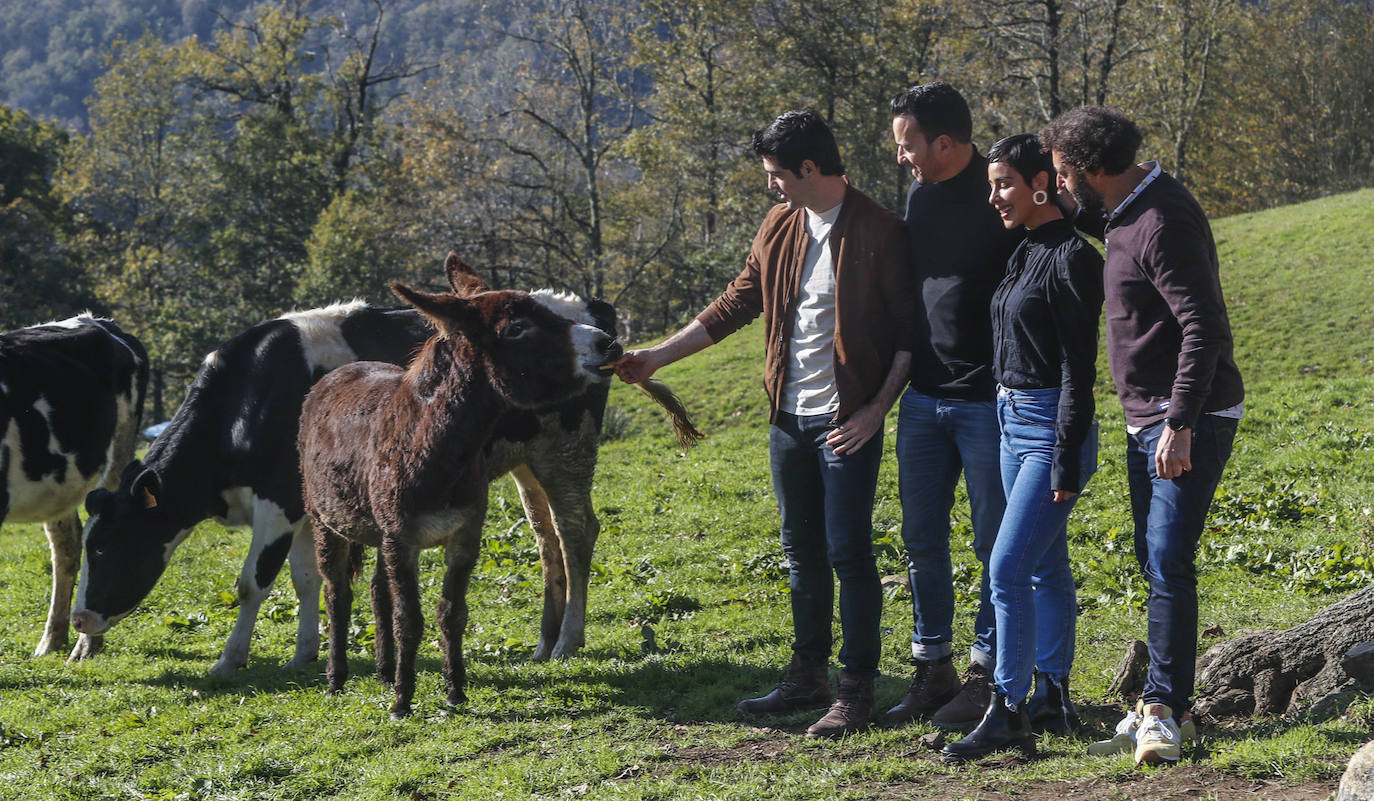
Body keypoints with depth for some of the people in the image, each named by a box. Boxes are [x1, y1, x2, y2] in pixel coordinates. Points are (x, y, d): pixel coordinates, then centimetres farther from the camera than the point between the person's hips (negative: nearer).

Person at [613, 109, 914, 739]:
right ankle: (808, 677, 23)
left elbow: (909, 333, -10)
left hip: (848, 421, -7)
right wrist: (657, 357, 15)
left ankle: (857, 689, 3)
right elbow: (735, 305, 17)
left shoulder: (879, 233, -11)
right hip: (789, 418, 7)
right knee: (802, 551, 13)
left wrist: (877, 409, -16)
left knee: (848, 552, -5)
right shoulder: (780, 227, 9)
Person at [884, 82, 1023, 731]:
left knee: (998, 545, 2)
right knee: (922, 541, 10)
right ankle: (933, 672, 20)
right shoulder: (920, 195, 9)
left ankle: (984, 677, 9)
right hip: (924, 397, 7)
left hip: (988, 401, -7)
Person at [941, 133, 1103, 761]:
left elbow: (1078, 368, -17)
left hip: (1052, 427, -9)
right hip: (1013, 422, 9)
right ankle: (1053, 699, 20)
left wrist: (1066, 461, -19)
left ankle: (1007, 714, -8)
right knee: (1046, 567, 13)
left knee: (1008, 568, -12)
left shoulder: (1072, 257, -15)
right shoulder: (1026, 254, 12)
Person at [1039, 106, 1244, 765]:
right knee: (1155, 567, 12)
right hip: (1145, 419, 10)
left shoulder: (1163, 223, -21)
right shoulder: (1124, 211, 10)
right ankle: (1163, 709, 19)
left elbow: (1204, 328, -26)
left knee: (1169, 563, -15)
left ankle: (1164, 711, -13)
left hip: (1190, 419, -10)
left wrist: (1179, 425, -29)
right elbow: (1094, 220, 38)